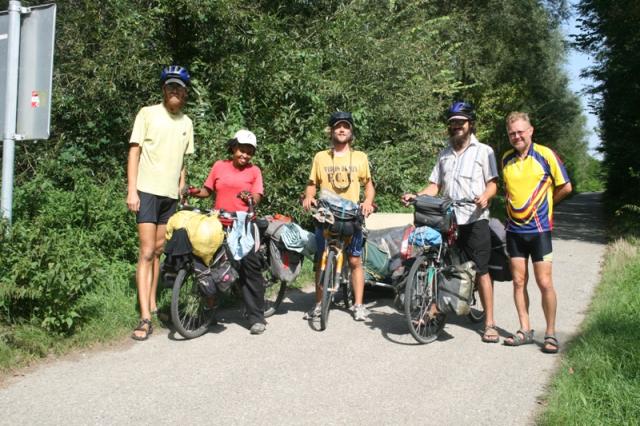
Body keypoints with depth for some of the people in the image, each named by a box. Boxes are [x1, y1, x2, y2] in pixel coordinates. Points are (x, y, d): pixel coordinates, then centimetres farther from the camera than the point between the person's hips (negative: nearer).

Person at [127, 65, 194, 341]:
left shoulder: (186, 123, 13)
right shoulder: (148, 114, -1)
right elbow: (134, 152, -4)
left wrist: (181, 193, 14)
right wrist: (131, 190, -11)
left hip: (170, 194, 5)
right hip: (147, 191, -5)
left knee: (158, 251, 12)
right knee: (146, 253, -9)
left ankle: (152, 303, 24)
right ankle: (145, 317, -10)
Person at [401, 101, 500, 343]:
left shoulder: (483, 151, 5)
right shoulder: (444, 155, 18)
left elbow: (492, 184, -2)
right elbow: (434, 187, 14)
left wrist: (485, 196, -24)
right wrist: (415, 196, -4)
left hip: (474, 220, -4)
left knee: (481, 270, -2)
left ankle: (489, 323, 3)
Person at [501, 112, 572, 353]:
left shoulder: (545, 155, -7)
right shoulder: (506, 159, 6)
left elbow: (565, 187, 0)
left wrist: (540, 205, 6)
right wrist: (515, 208, 8)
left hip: (539, 229, -4)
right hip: (514, 229, 4)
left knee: (544, 283, -2)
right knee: (519, 282, 7)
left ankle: (550, 334, 11)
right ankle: (525, 331, 17)